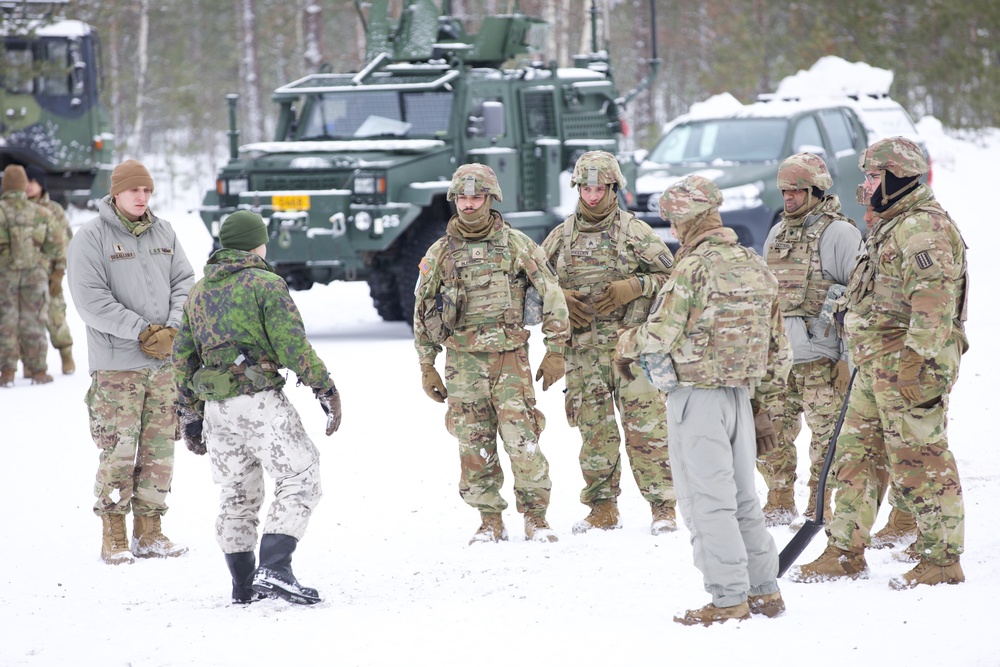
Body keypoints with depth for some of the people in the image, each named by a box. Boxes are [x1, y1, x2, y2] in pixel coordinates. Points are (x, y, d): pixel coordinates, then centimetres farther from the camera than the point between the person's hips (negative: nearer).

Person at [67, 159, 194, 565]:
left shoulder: (163, 233, 12)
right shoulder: (90, 238, -5)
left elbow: (185, 282, 10)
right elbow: (91, 300, -12)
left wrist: (173, 330, -8)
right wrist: (142, 331, -16)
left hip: (166, 362, 5)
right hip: (117, 364, -5)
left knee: (160, 449, 6)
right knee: (118, 451, -7)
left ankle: (149, 532, 13)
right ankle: (113, 538, 0)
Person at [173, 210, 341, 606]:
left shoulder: (199, 292, 16)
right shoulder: (265, 284, -5)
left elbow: (182, 357, 17)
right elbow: (293, 346, -12)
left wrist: (189, 415, 22)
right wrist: (326, 390, -6)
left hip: (217, 409, 7)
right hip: (261, 401, -7)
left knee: (238, 495, 17)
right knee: (299, 480, -4)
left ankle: (243, 585, 18)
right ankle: (274, 569, -19)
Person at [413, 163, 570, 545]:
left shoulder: (515, 244, 3)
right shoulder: (440, 253, 8)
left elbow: (551, 294, 5)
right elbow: (422, 312, 14)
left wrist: (555, 351, 0)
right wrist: (427, 367, 11)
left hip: (511, 358, -2)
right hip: (463, 362, 2)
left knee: (522, 439, -9)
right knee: (474, 445, 2)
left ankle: (536, 517, 1)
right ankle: (490, 521, 11)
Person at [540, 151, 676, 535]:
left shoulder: (634, 232, 2)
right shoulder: (562, 237, 11)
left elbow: (669, 275, 3)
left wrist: (630, 288, -12)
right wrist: (561, 298, -3)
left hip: (630, 342, -3)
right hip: (582, 348, 3)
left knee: (645, 424, -8)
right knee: (594, 428, 6)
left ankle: (663, 506, -5)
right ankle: (602, 509, 13)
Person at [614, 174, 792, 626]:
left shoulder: (693, 267, -14)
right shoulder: (757, 268, 11)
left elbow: (659, 334, -15)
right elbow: (778, 350, 15)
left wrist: (625, 348, 7)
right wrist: (763, 408, 23)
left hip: (696, 397, -8)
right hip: (741, 395, 8)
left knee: (706, 502, -3)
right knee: (742, 497, 16)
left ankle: (729, 599, -4)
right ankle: (764, 592, 19)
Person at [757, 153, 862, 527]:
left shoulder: (839, 233, -6)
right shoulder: (777, 234, 16)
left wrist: (850, 356, -14)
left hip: (821, 358, -7)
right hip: (778, 356, 7)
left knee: (825, 437, -1)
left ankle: (820, 510, 6)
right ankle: (780, 504, 19)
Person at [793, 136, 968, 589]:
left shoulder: (924, 227, -15)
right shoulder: (891, 225, 20)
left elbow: (933, 299, -24)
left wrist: (917, 361, -28)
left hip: (910, 364, -11)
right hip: (875, 365, 11)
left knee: (919, 459, -7)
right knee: (857, 454, 13)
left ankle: (942, 559, -1)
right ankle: (846, 551, 19)